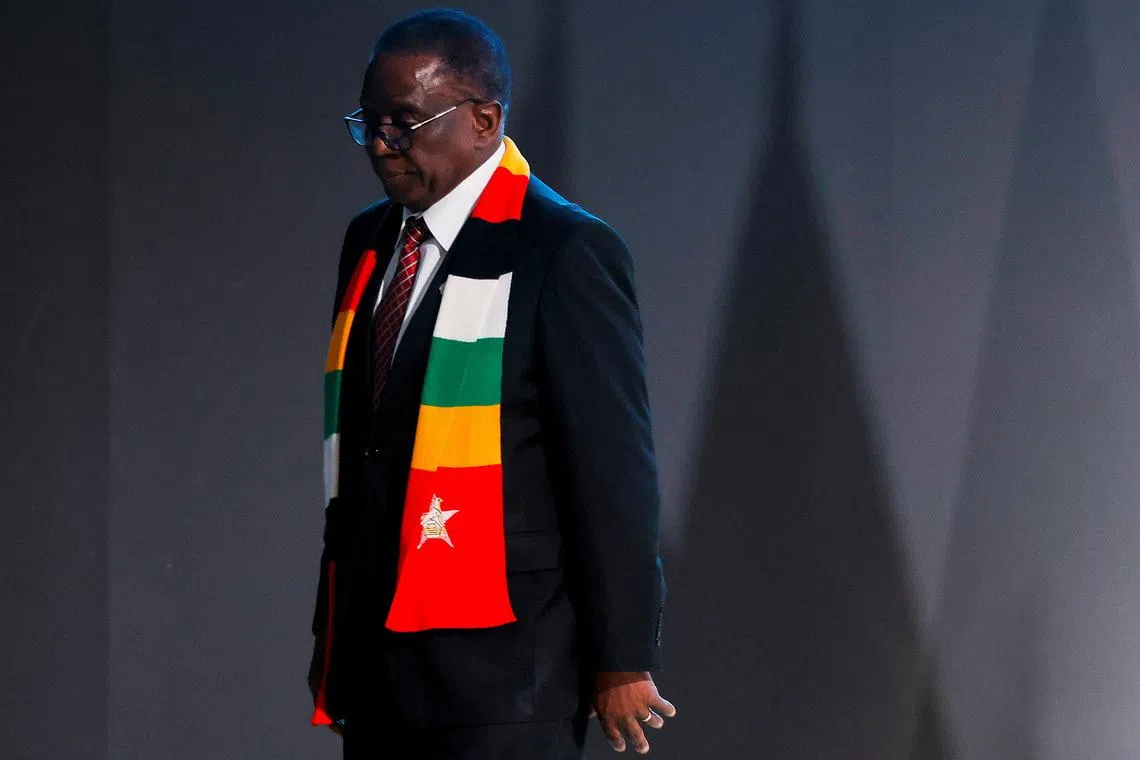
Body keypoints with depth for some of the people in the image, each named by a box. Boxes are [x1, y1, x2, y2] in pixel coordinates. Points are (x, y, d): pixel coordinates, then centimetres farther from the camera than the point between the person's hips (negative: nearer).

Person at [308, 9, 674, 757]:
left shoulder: (564, 251, -8)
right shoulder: (370, 242, 13)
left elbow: (615, 467, -10)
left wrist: (622, 660, -10)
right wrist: (333, 633, 17)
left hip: (500, 668, -7)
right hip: (375, 657, 7)